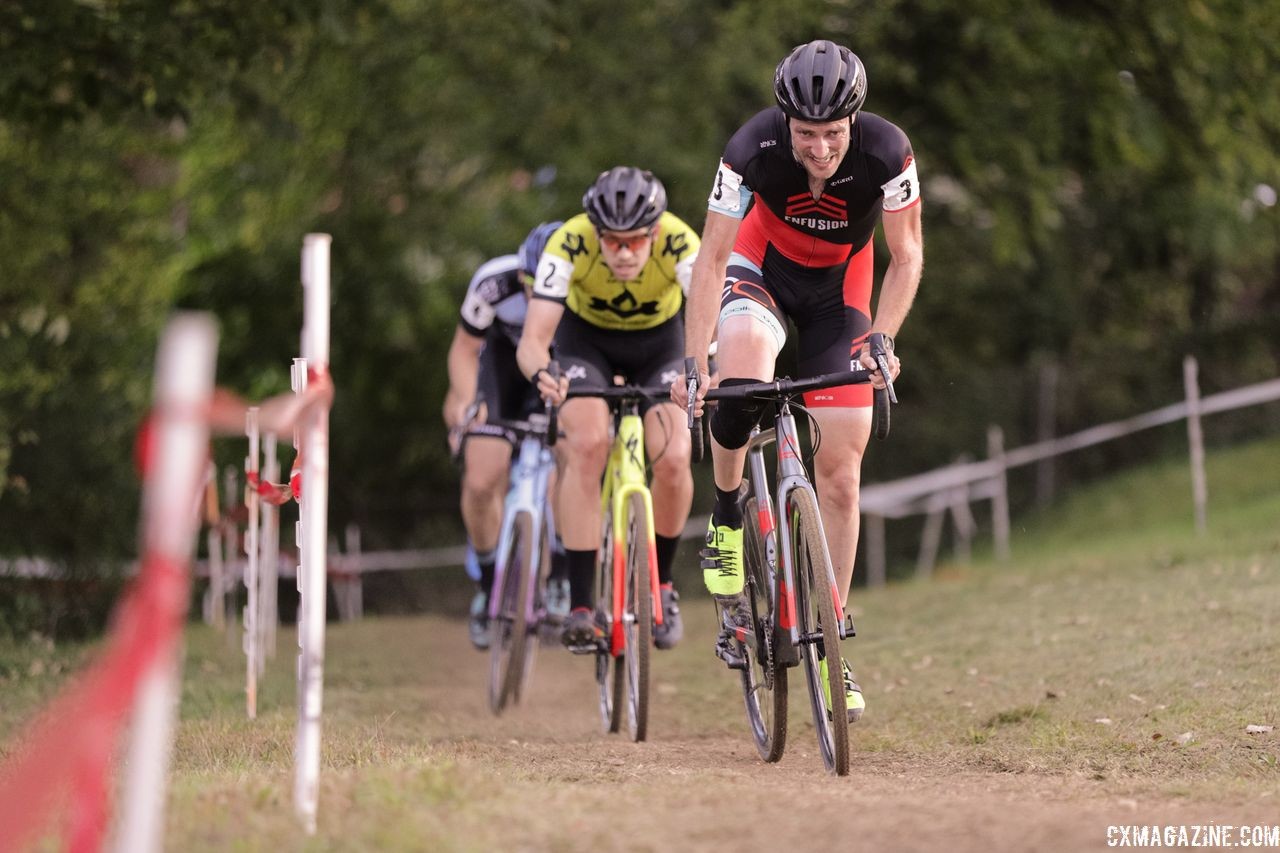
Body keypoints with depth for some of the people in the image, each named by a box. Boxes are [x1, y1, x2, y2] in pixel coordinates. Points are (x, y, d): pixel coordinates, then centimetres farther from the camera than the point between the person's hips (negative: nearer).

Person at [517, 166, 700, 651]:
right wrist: (542, 374, -61)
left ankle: (661, 584, 6)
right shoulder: (570, 244, -34)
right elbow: (533, 340, -39)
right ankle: (579, 607, -21)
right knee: (587, 446, -25)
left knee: (672, 458, -20)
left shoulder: (681, 244, -34)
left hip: (659, 341, 1)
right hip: (586, 337, 0)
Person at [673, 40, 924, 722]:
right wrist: (693, 364, -33)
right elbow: (713, 257, -26)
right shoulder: (752, 149, -30)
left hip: (839, 290, 1)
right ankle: (726, 516, -9)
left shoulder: (886, 151, -29)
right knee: (741, 377, -37)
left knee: (839, 474, -5)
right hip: (763, 267, -1)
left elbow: (906, 255, -15)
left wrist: (883, 339, -28)